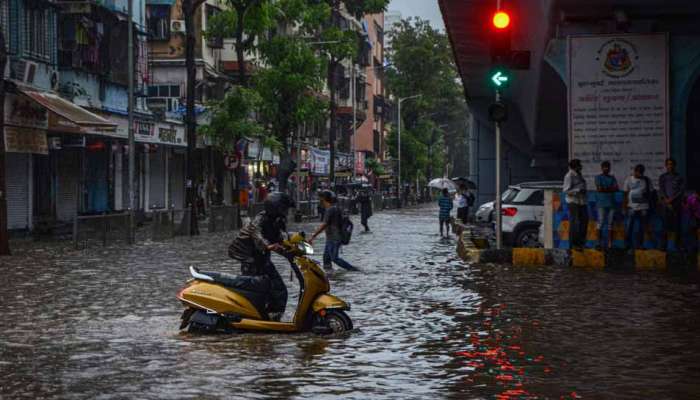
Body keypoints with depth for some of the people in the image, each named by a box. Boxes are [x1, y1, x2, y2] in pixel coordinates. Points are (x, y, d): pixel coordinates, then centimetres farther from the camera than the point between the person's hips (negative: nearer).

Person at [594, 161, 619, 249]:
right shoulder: (598, 177, 3)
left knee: (610, 223, 2)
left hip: (611, 203, 4)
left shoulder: (612, 178, 16)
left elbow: (616, 189, 3)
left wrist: (605, 189, -6)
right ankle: (600, 242, -5)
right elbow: (599, 189, -11)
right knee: (601, 222, -7)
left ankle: (608, 243, 3)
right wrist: (610, 189, -2)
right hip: (601, 203, -4)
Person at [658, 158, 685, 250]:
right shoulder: (662, 177, 9)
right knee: (666, 224, -5)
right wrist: (667, 201, -10)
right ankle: (664, 245, -5)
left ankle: (678, 242, 1)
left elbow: (682, 190, 0)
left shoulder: (679, 177, 8)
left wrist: (672, 199, -9)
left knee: (677, 224, -2)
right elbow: (661, 190, 2)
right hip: (665, 204, 0)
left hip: (677, 203, 0)